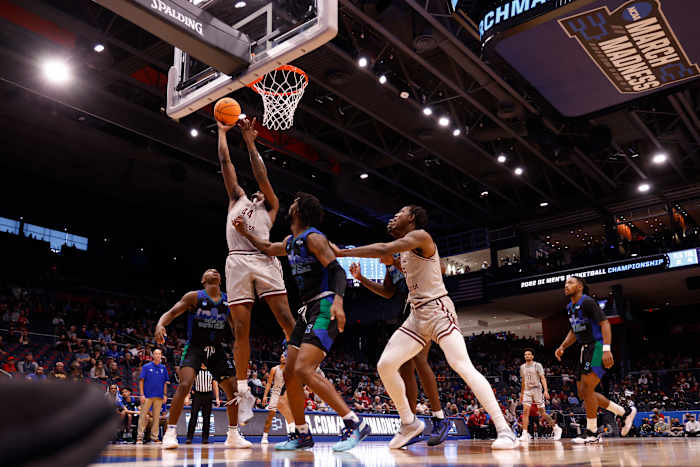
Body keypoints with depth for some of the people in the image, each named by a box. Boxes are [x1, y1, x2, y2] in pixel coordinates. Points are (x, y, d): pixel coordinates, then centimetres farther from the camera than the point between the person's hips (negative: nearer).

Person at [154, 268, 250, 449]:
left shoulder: (228, 300, 5)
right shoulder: (194, 297, -5)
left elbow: (236, 326, 15)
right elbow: (171, 313, -9)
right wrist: (160, 324, -30)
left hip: (216, 349, 4)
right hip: (194, 347, -4)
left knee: (233, 389, 0)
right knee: (185, 384, -25)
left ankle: (233, 435, 14)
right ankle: (170, 433, -13)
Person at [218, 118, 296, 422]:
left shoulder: (271, 206, 22)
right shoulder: (238, 199, 30)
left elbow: (261, 175, 11)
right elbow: (225, 163, 30)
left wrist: (250, 143, 10)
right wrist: (222, 132, 33)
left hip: (263, 258, -2)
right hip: (237, 261, 2)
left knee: (287, 319, -11)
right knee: (241, 330, -1)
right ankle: (244, 392, 2)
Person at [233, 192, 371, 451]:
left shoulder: (313, 238, -10)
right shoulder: (291, 242, 18)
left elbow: (337, 271, -20)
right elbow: (268, 249, 40)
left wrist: (338, 299, -37)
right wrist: (246, 232, 38)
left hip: (325, 308, -10)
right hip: (307, 310, 10)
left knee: (304, 370, -23)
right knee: (290, 374, 8)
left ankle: (355, 424, -20)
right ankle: (302, 435, 21)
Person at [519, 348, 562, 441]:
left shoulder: (537, 365, -3)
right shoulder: (522, 367, 11)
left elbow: (543, 378, -9)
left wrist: (546, 390, -21)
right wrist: (521, 393, 20)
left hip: (537, 390, -4)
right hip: (527, 391, 4)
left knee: (542, 413, 0)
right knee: (525, 411, -11)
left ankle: (556, 428, 20)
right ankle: (525, 434, -14)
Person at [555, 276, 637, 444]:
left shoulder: (587, 302, -12)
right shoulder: (570, 307, 15)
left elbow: (605, 323, -19)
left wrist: (606, 349, -29)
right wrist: (562, 347, 11)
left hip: (597, 347, -10)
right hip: (586, 350, 10)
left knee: (586, 389, -14)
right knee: (583, 392, 8)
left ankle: (592, 433, -5)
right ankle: (625, 412, 21)